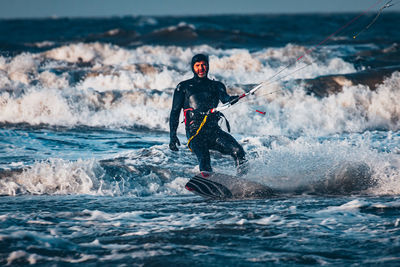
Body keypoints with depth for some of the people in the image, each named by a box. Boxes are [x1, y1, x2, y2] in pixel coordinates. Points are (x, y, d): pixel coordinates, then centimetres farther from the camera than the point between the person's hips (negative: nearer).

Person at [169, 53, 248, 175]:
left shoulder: (216, 86, 24)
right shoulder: (183, 87, 20)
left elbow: (225, 99, 2)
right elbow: (175, 112, 17)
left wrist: (232, 99, -23)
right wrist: (172, 135, 5)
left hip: (213, 129, 2)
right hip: (195, 131, -2)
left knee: (238, 151, -22)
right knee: (204, 160, -29)